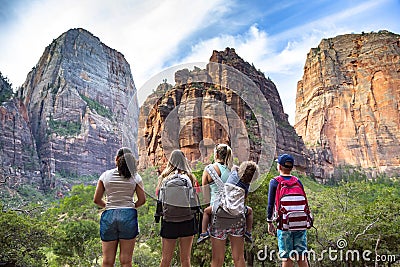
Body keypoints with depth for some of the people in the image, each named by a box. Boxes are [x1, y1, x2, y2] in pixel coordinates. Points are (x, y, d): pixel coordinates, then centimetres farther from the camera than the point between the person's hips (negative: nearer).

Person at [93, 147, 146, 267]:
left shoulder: (105, 175, 4)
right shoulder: (135, 177, 2)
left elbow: (96, 199, 6)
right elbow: (142, 200, -1)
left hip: (109, 216, 1)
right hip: (128, 216, -1)